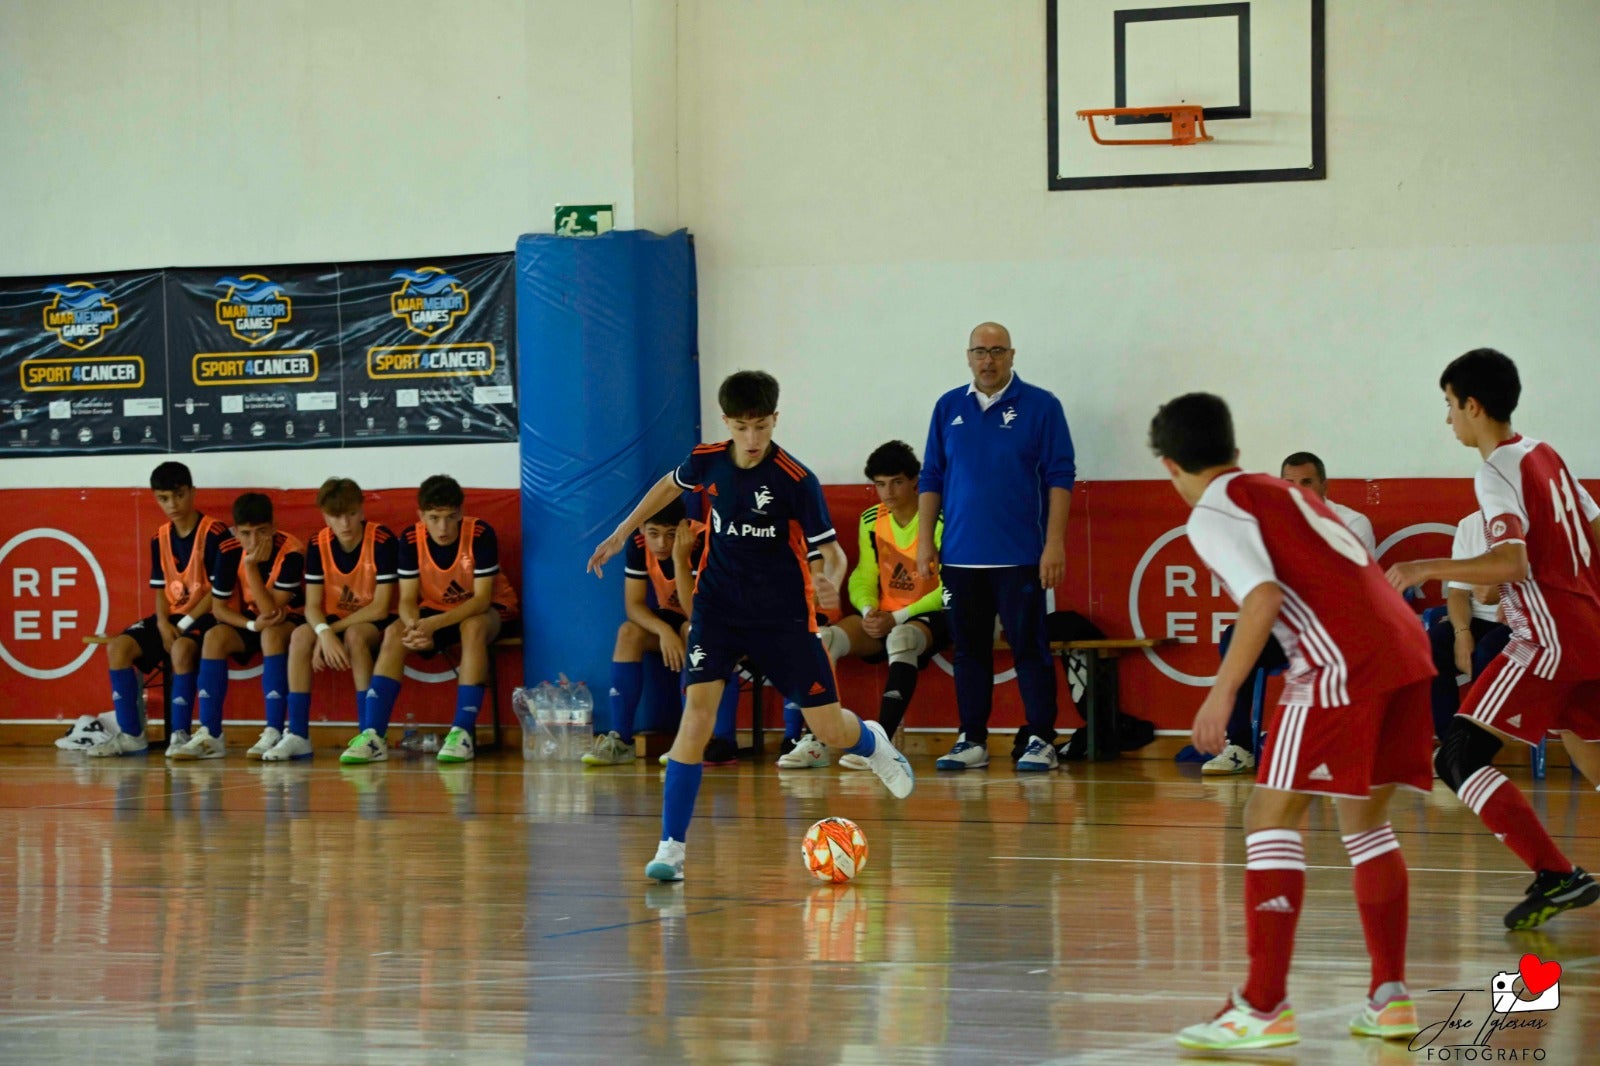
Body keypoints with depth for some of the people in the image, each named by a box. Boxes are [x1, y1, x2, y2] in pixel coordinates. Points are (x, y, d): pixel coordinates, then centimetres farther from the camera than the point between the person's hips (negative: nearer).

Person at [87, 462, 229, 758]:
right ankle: (130, 734, -11)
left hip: (204, 615, -7)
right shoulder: (160, 539, 10)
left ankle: (180, 733, -31)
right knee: (118, 646, -15)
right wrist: (163, 624, -9)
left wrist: (184, 624, -18)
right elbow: (160, 589, 11)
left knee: (181, 648, -38)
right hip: (172, 616, 7)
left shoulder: (214, 534, -10)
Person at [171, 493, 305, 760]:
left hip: (288, 620, -4)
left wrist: (251, 567, -36)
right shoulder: (229, 552, -13)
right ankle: (209, 735, -24)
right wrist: (252, 625, -24)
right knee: (214, 637, -25)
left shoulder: (290, 552, -25)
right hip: (248, 621, 4)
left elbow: (271, 610, -29)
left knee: (271, 635, -37)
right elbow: (218, 607, -8)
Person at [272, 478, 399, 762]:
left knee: (355, 635, -36)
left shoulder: (383, 542, -19)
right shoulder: (319, 545, -6)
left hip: (375, 624, -4)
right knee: (300, 636, -26)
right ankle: (297, 735, -26)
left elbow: (381, 609, -20)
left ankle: (369, 735, -34)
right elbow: (312, 605, -9)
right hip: (334, 623, 4)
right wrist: (325, 633, -31)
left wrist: (335, 629, -21)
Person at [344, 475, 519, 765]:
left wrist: (435, 624, -40)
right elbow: (408, 599, -12)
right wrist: (416, 628, -36)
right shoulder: (410, 540, -14)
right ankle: (373, 736, -28)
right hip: (435, 609, 4)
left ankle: (463, 732, -38)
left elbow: (482, 598, -26)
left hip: (489, 610, -3)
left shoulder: (481, 535, -24)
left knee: (473, 627, -37)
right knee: (393, 634, -23)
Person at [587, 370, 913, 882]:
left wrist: (831, 576, -40)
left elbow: (830, 550, -17)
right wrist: (621, 534, 19)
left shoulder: (796, 480, -17)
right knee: (698, 706, -18)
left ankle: (871, 742, 43)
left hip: (782, 613, -2)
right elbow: (670, 485, 18)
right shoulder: (708, 462, -5)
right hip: (718, 605, 2)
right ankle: (672, 845, -15)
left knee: (830, 729, 2)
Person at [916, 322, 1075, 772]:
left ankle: (1040, 740, 1)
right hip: (960, 557, 4)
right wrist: (925, 540, 6)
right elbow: (930, 478, 13)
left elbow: (1060, 477, -3)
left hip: (1020, 557, -4)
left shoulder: (1040, 406, -1)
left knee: (1029, 649, -3)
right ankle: (972, 741, 14)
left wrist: (1055, 542, -10)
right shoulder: (948, 408, 10)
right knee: (969, 651, 8)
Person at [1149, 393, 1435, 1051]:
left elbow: (1264, 595, -14)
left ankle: (1264, 1008, -11)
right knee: (1364, 820, 19)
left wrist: (1222, 693, -14)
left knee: (1270, 817, -5)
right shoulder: (1287, 493, 27)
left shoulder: (1212, 514, 1)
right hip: (1405, 649, 8)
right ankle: (1390, 998, 17)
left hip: (1342, 663, -8)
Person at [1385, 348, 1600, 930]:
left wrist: (1427, 568, -23)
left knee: (1459, 757, -11)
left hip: (1550, 643, -9)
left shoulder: (1497, 472, -12)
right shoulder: (1545, 455, 15)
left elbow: (1511, 561, -26)